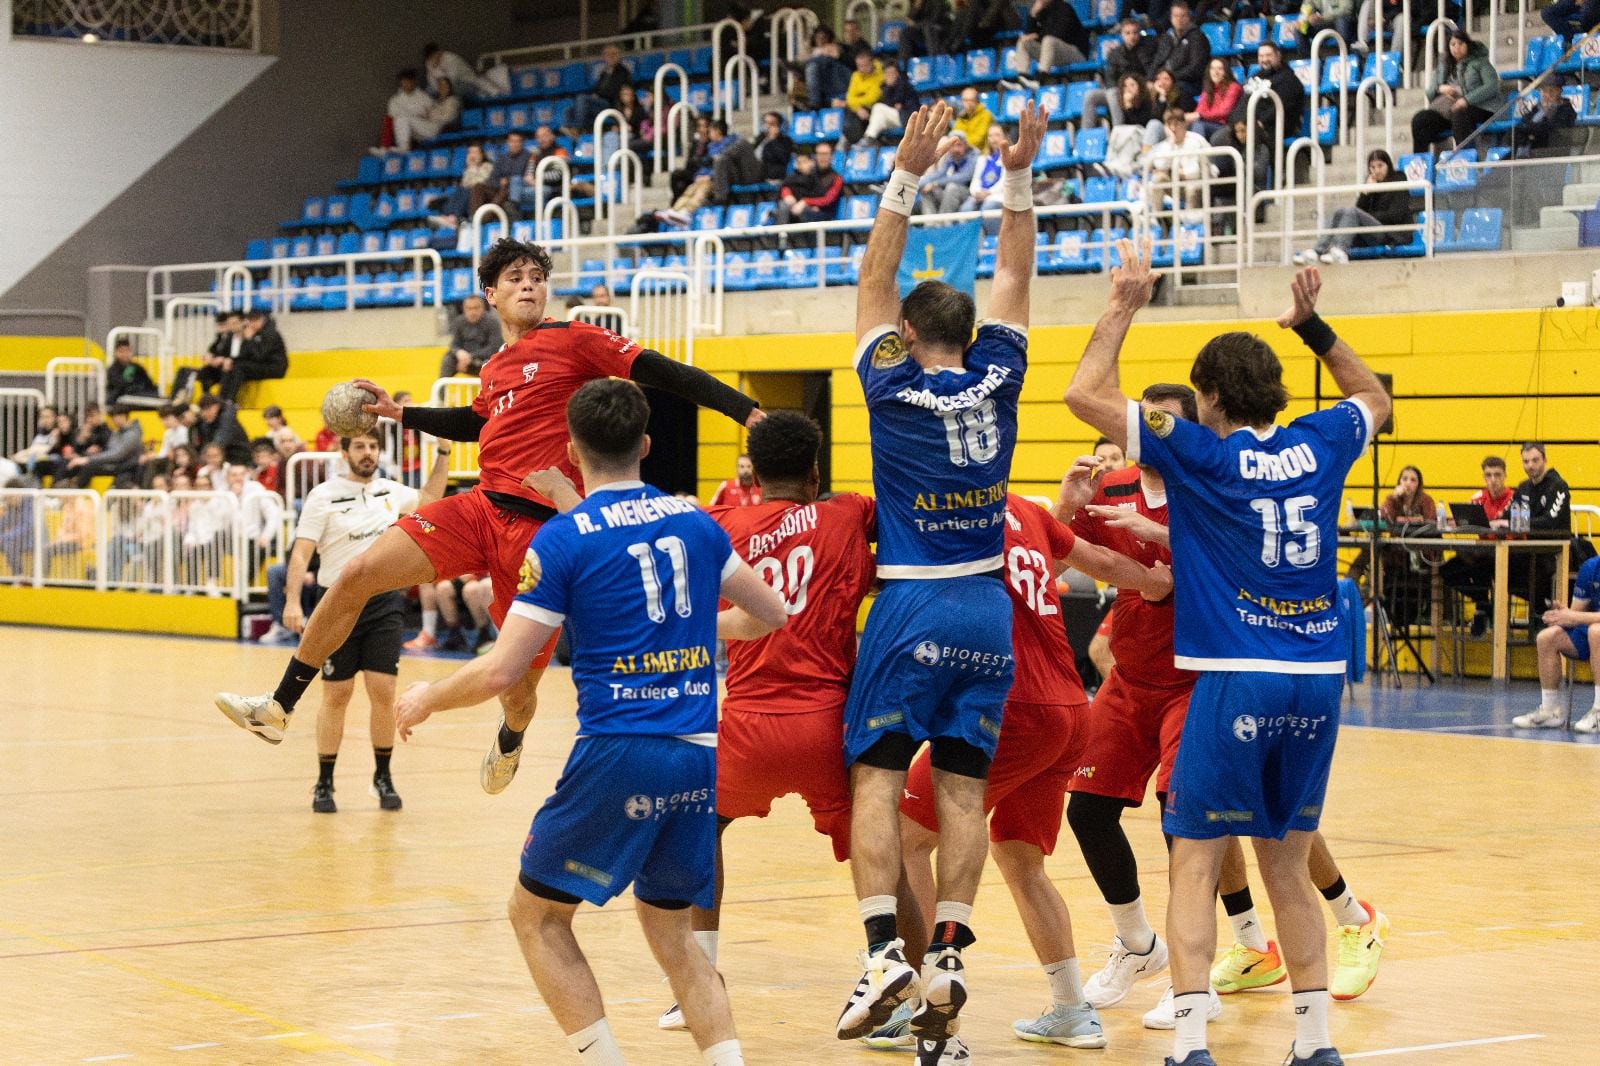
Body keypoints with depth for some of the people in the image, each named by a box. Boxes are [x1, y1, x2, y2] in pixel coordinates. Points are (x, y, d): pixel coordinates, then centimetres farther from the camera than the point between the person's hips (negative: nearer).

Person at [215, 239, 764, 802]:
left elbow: (662, 373, -9)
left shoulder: (573, 340, -3)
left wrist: (749, 412, -17)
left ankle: (509, 742, 42)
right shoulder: (494, 369, 16)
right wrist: (396, 412, 36)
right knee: (357, 575, -11)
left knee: (518, 686, 3)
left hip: (542, 528, -5)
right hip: (481, 507, 6)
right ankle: (278, 707, 0)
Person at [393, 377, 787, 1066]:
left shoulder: (562, 538, -5)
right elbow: (769, 615, 23)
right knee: (669, 931, 20)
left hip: (618, 752, -5)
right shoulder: (694, 521, 10)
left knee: (536, 914, 13)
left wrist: (426, 700, 11)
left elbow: (501, 672, -7)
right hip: (698, 755, 5)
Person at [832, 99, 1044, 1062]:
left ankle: (885, 950, -18)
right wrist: (1019, 177, 8)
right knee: (964, 788, 2)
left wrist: (908, 177, -5)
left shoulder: (895, 387, -4)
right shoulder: (996, 381, 3)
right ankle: (948, 958, -6)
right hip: (988, 606, 4)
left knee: (875, 774, -4)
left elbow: (874, 282, -1)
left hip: (913, 609, -4)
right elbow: (1014, 280, 12)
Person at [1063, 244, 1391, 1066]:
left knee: (1195, 861, -1)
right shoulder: (1319, 445, 8)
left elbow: (1085, 393, -2)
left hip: (1237, 681, -5)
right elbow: (1373, 397, 32)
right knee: (1286, 865, 15)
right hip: (1318, 679, 5)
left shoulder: (1199, 453, -4)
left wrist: (1123, 306, 6)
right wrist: (1313, 325, 32)